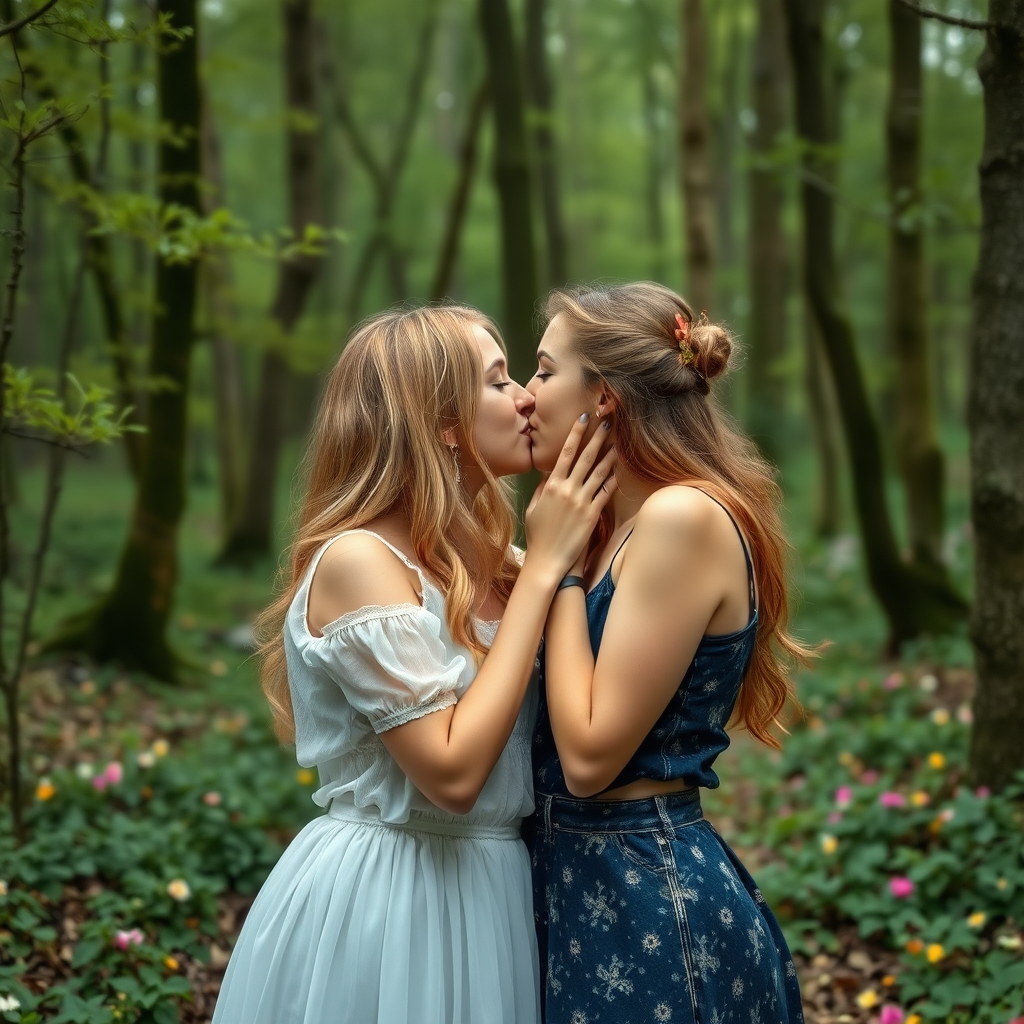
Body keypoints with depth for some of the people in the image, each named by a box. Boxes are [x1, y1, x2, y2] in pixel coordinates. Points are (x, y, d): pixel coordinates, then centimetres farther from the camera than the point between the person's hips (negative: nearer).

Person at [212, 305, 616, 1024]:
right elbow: (452, 771, -24)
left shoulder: (492, 560, 4)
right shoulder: (358, 559, -18)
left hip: (490, 887, 7)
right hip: (380, 895, -7)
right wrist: (544, 568, -20)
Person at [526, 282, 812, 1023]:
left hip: (649, 890, -9)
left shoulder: (685, 516, -19)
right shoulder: (614, 527, 8)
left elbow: (590, 757, -22)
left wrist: (560, 565, -14)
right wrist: (557, 558, 4)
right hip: (584, 879, 9)